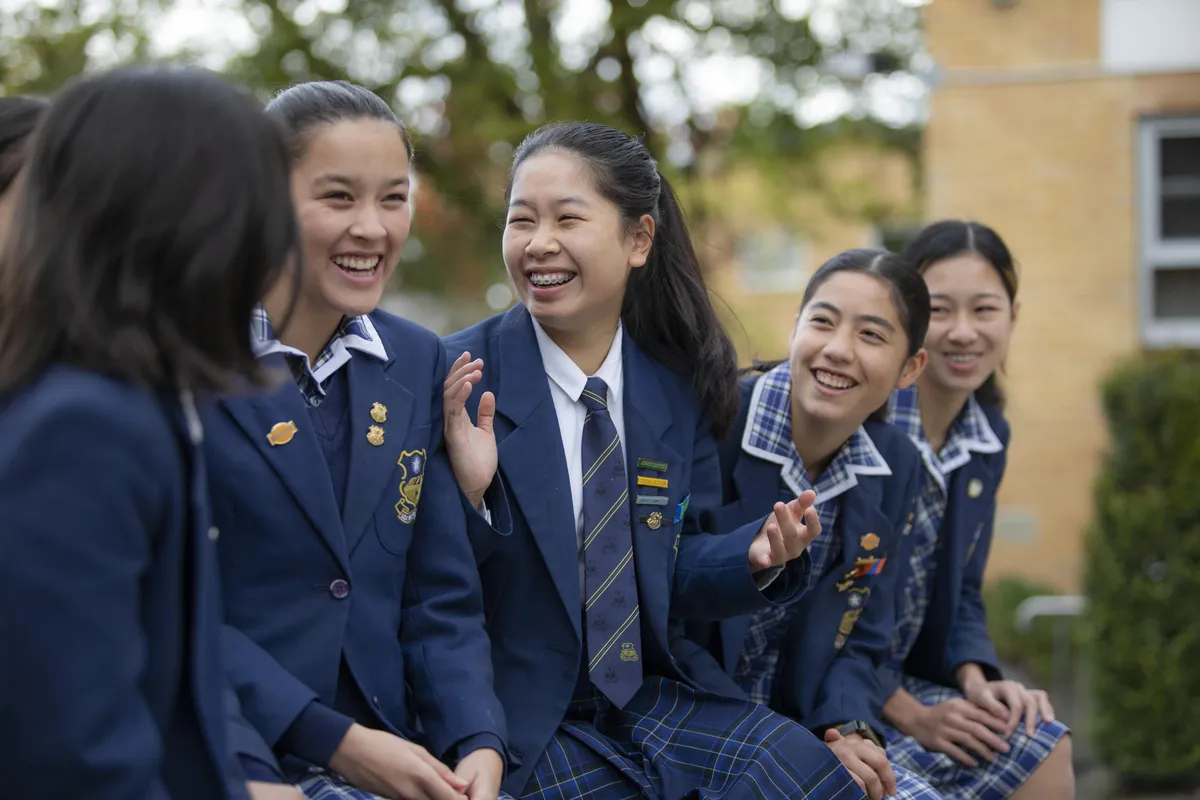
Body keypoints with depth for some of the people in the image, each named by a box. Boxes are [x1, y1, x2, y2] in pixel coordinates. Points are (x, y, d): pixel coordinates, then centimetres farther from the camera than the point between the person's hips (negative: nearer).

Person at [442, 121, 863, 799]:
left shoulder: (679, 387, 3)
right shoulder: (458, 380, -10)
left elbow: (672, 570, 8)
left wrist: (756, 558, -11)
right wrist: (466, 495, -27)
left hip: (656, 692, 4)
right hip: (526, 715, -4)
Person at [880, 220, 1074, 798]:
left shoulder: (986, 438, 6)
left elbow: (959, 592, 13)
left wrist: (975, 680, -7)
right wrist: (910, 716, -16)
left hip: (899, 682, 7)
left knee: (1043, 751, -11)